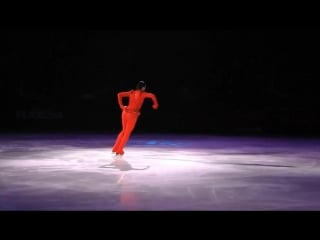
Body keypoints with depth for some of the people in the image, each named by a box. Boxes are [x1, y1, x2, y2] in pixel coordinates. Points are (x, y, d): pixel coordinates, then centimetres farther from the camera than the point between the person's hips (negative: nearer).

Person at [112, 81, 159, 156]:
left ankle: (115, 148, 24)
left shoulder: (131, 92, 9)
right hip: (133, 115, -5)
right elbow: (152, 95, -19)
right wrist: (155, 104, -4)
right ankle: (119, 151, 14)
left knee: (124, 131, 24)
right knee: (127, 133, 10)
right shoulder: (142, 94, -4)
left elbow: (119, 94, 5)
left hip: (125, 112, 5)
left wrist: (121, 105, 6)